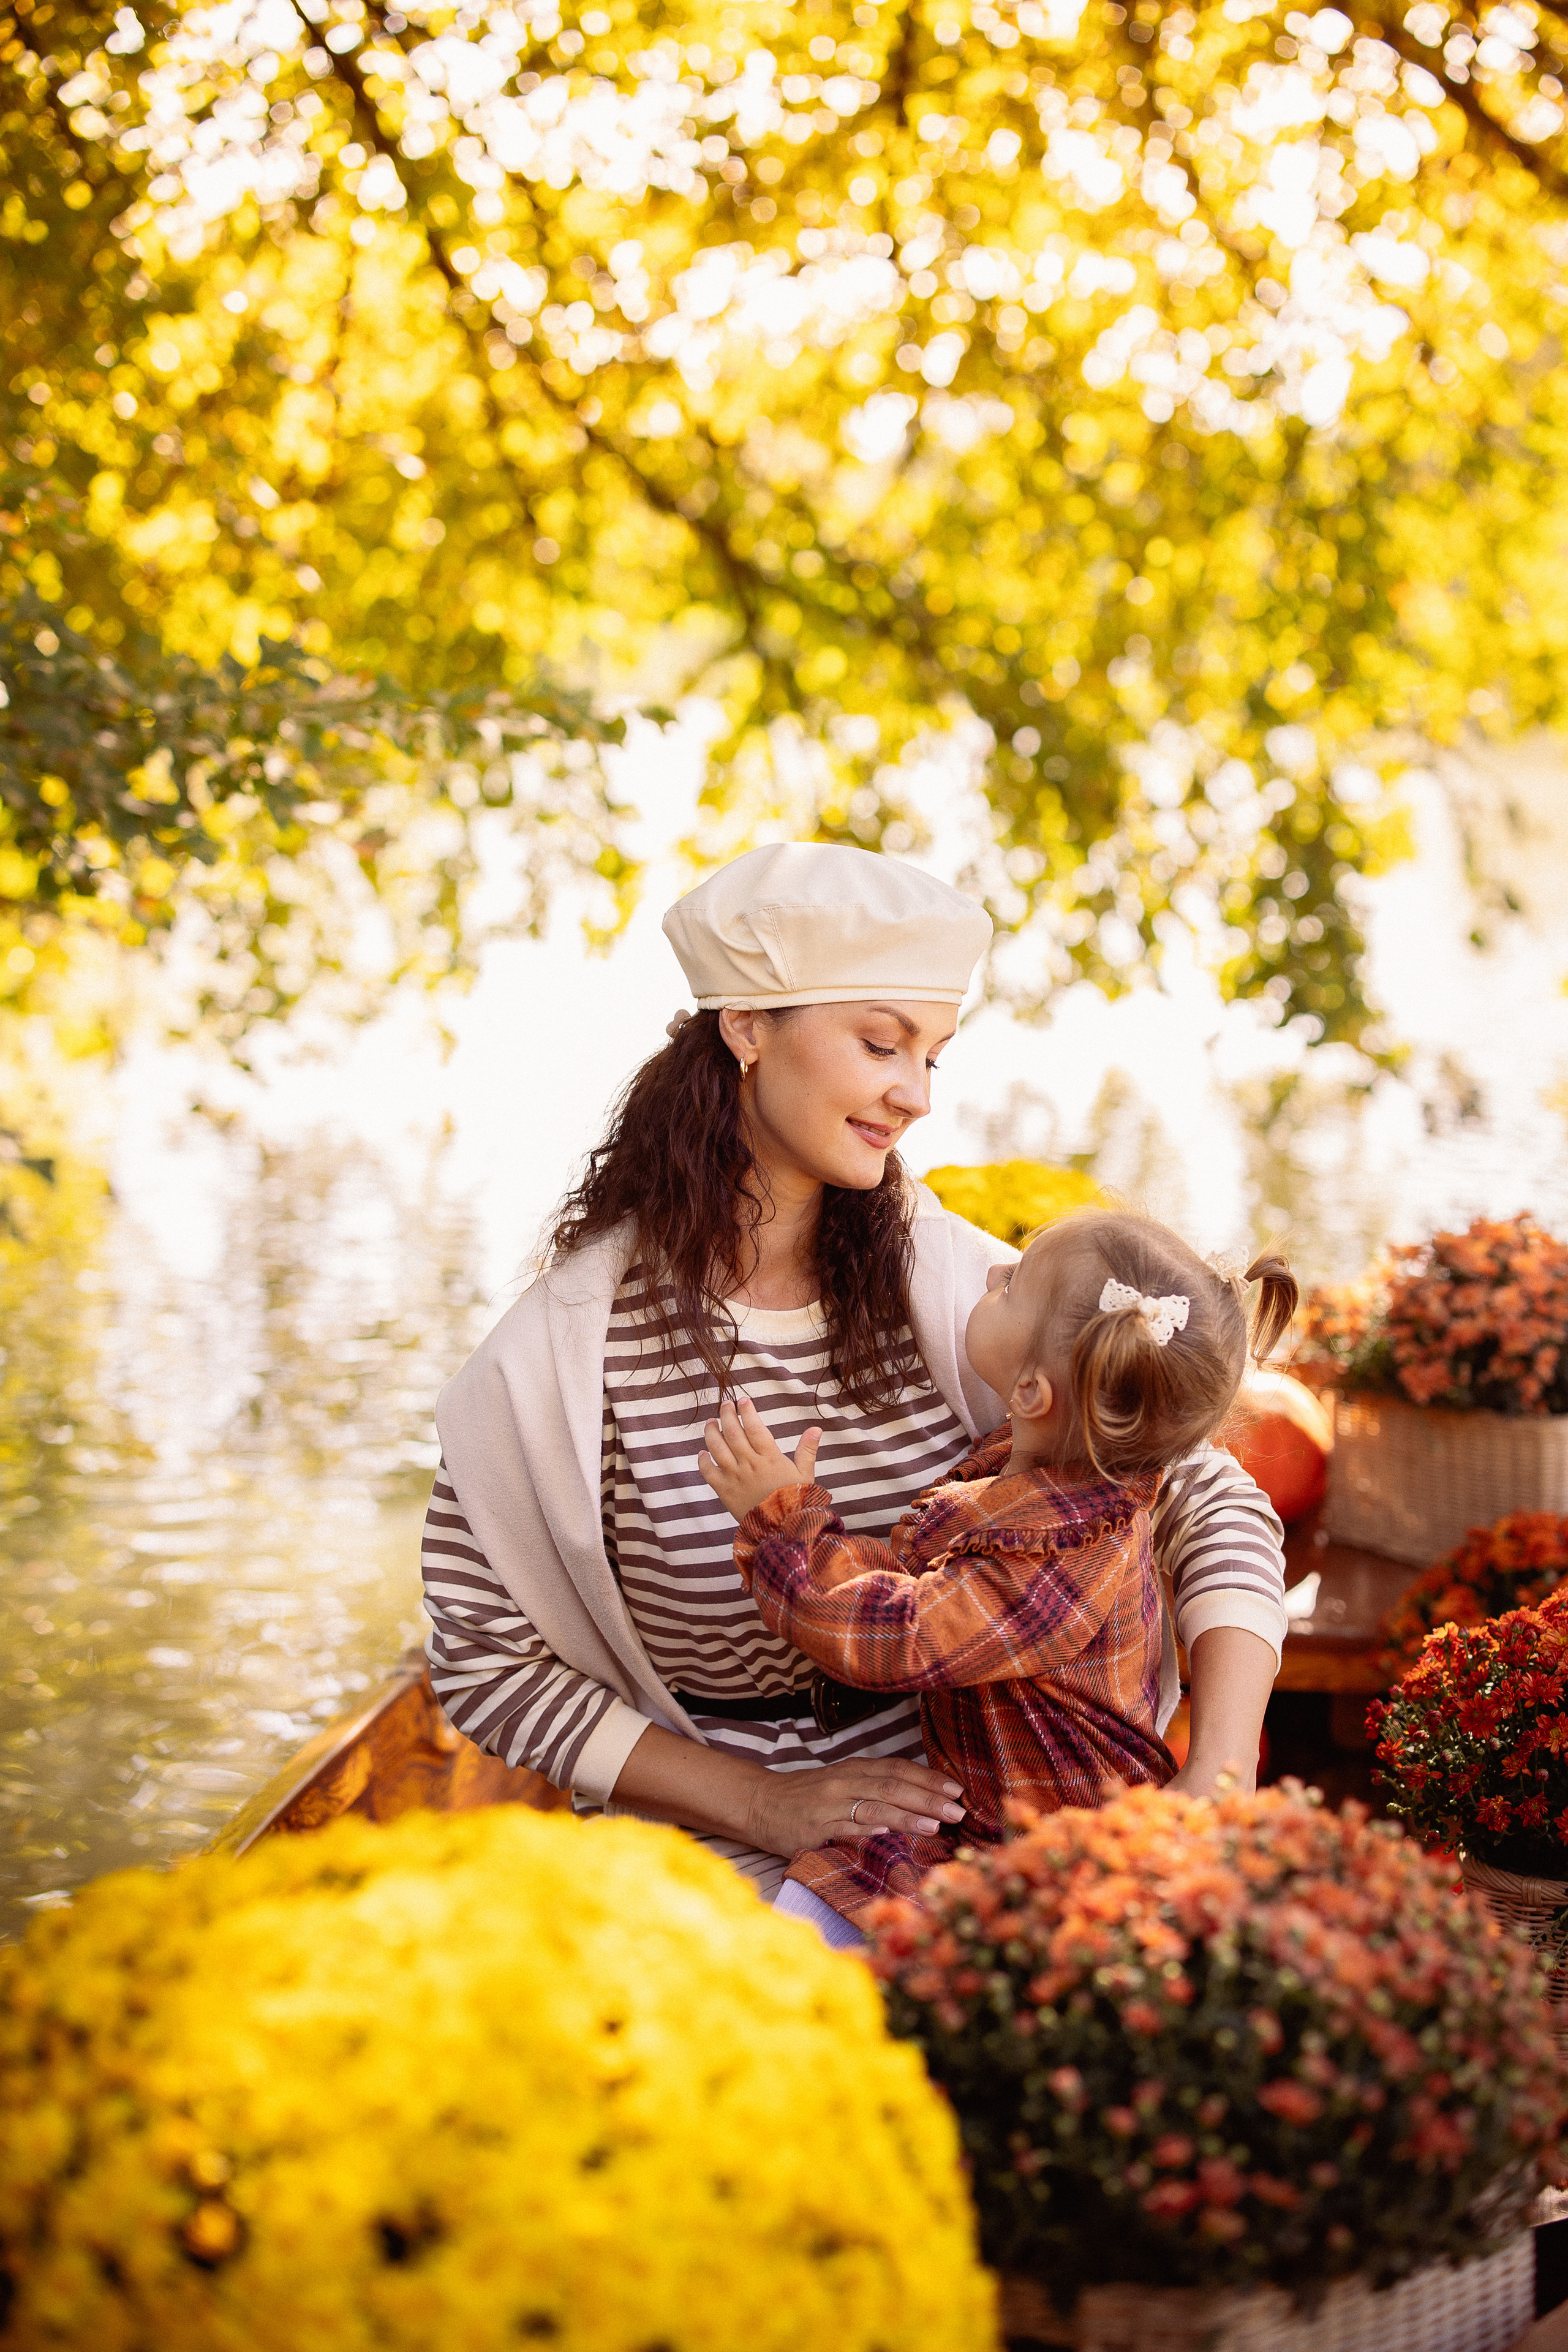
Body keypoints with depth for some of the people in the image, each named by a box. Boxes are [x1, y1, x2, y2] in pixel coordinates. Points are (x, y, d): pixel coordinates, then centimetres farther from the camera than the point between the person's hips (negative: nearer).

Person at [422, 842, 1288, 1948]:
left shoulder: (946, 1278, -1)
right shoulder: (570, 1344, -9)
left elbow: (1212, 1499, -2)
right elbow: (484, 1661, -3)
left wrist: (1217, 1784, -18)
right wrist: (759, 1805, -12)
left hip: (967, 1831, 3)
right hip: (714, 1852, -3)